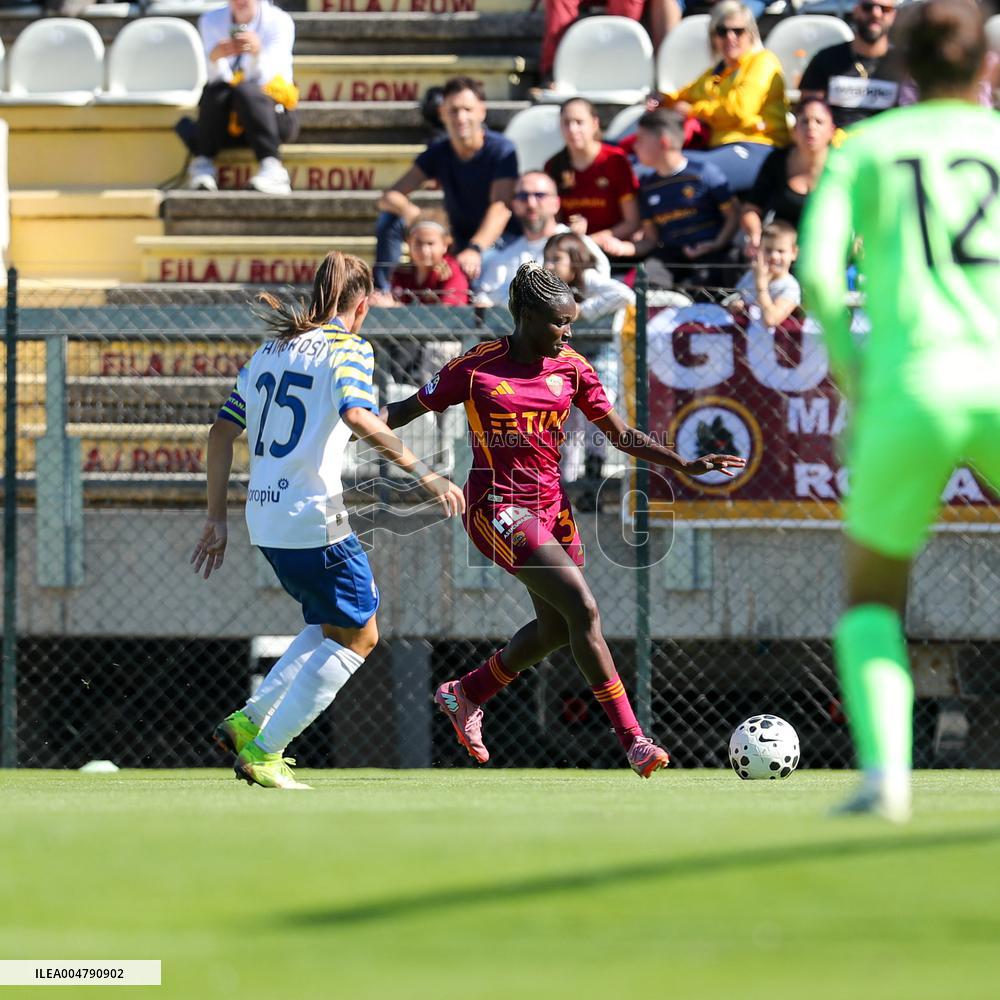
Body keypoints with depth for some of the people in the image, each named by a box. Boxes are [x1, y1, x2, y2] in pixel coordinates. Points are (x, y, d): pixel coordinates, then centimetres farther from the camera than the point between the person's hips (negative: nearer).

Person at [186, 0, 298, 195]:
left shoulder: (279, 22, -7)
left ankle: (271, 168, -46)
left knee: (245, 90, -34)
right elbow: (219, 78, -11)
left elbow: (263, 79, -17)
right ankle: (203, 163, -20)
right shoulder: (211, 21, 0)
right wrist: (214, 58, -33)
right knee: (215, 90, -30)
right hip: (228, 121, 2)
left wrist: (257, 53, -38)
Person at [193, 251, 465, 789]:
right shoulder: (348, 348, -6)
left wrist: (217, 518, 18)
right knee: (356, 636, 4)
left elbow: (222, 431, 14)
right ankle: (262, 752, 0)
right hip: (315, 520, -8)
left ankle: (249, 721, 13)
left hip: (265, 519, 8)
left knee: (332, 624, 23)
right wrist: (423, 473, -24)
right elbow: (358, 417, -25)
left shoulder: (271, 351, 15)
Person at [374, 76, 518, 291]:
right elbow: (389, 197, -5)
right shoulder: (439, 152, 1)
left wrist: (476, 250, -47)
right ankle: (380, 293, -10)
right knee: (390, 219, -10)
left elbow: (501, 207, -28)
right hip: (460, 240, 5)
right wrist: (409, 211, -32)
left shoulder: (501, 150, -14)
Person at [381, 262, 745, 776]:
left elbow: (622, 435, 9)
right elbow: (407, 410, 2)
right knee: (583, 608, -18)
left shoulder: (570, 368, 4)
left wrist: (684, 465, -1)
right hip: (499, 508, -7)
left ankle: (465, 693, 34)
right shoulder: (477, 367, -9)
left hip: (551, 503, 7)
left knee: (556, 627, 9)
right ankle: (631, 738, -16)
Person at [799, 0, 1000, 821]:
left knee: (872, 594, 17)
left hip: (913, 390, 0)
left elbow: (817, 271, -2)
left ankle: (886, 770, -5)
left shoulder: (865, 150, 12)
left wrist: (852, 370, 9)